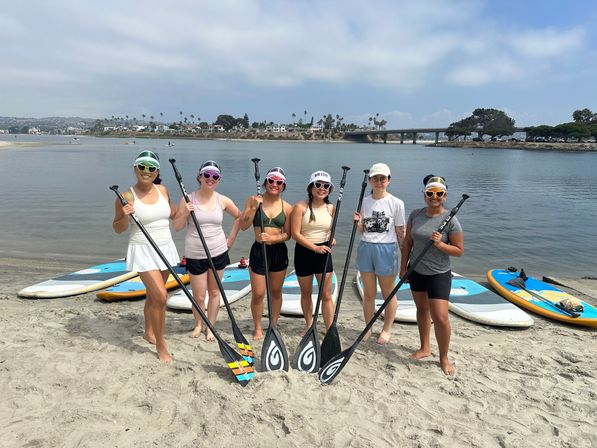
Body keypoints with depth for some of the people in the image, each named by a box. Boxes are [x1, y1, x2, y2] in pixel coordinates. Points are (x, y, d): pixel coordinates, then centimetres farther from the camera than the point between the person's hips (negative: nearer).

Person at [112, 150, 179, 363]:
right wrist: (125, 217, -23)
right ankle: (160, 345, 7)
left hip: (165, 248, 5)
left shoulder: (162, 190, 3)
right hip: (143, 251, -5)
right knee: (161, 297, -12)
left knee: (153, 295, 19)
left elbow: (172, 214, 20)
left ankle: (149, 332, 41)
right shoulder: (126, 197, -11)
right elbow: (118, 228, -4)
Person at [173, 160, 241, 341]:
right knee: (199, 296, 6)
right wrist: (185, 214, -21)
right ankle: (198, 324, 33)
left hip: (218, 252, 2)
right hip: (195, 255, -2)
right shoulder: (188, 199, -7)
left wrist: (231, 239, 9)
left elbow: (239, 217, 14)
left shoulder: (223, 201, -1)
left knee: (214, 292, 12)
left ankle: (210, 327, 29)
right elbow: (177, 227, -3)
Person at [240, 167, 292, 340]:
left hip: (279, 251, 2)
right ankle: (258, 328, 23)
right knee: (258, 294, 2)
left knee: (276, 292, 14)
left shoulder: (287, 207, -1)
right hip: (258, 250, -1)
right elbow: (243, 226, -7)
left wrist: (273, 238, -17)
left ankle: (274, 325, 33)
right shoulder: (253, 200, -3)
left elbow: (287, 234, 1)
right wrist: (254, 208, -18)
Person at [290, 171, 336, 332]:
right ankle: (309, 326, 32)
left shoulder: (331, 208, 1)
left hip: (323, 253, 2)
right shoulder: (301, 207, -11)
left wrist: (331, 238, -4)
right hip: (303, 252, -2)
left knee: (326, 295, 2)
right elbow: (295, 234, -15)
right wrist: (315, 247, -20)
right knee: (306, 293, 14)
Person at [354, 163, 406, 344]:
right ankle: (368, 328, 28)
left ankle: (387, 329, 28)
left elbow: (401, 232, -2)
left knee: (388, 294, 10)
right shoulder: (365, 202, 5)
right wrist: (358, 222, -9)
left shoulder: (396, 203, -5)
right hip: (365, 248, 3)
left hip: (386, 249, -3)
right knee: (369, 294, 13)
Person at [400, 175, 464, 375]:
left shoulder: (450, 220, -13)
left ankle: (444, 358, 14)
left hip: (439, 274, -4)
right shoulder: (415, 215, 0)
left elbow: (459, 250, -8)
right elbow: (408, 242, 7)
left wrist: (440, 244, -25)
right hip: (416, 271, 5)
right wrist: (403, 267, 5)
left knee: (440, 317, -7)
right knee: (422, 309, 17)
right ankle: (425, 348, 34)